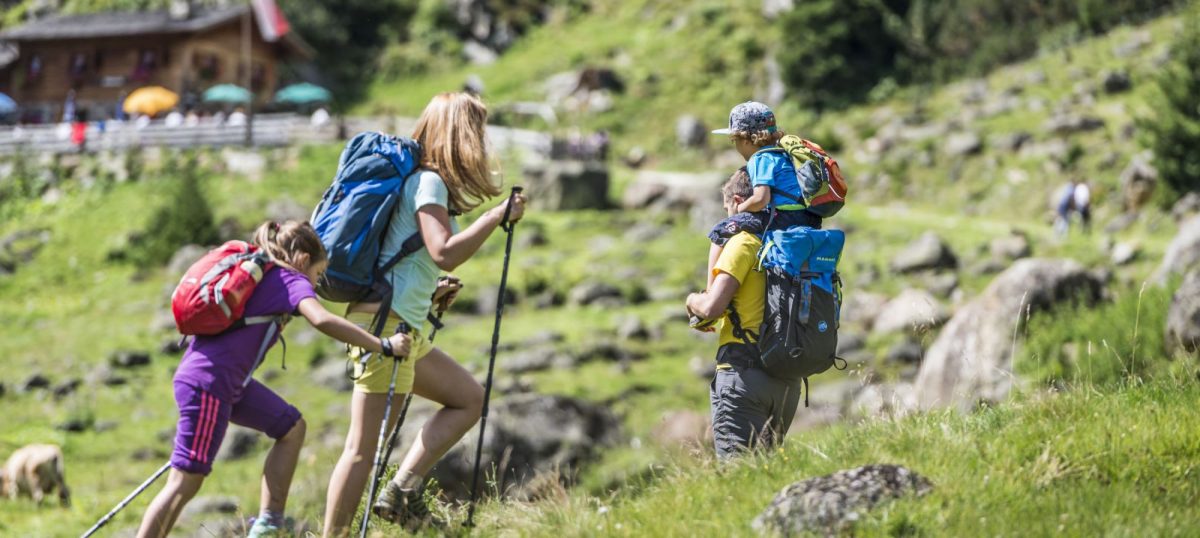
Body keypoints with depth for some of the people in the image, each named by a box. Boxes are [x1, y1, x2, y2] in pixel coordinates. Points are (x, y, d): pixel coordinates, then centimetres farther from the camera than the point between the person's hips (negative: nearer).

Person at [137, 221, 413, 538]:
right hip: (208, 383, -10)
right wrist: (383, 346, -23)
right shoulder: (290, 280, -8)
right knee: (185, 482, -10)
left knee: (291, 428, 16)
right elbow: (322, 320, -26)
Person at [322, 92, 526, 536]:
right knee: (365, 448, -8)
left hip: (406, 328, 10)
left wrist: (431, 294, 14)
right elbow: (444, 253, -23)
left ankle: (401, 492, 8)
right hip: (386, 322, -10)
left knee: (470, 399, 16)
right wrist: (498, 216, -16)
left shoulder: (428, 181, 18)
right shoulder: (429, 182, -10)